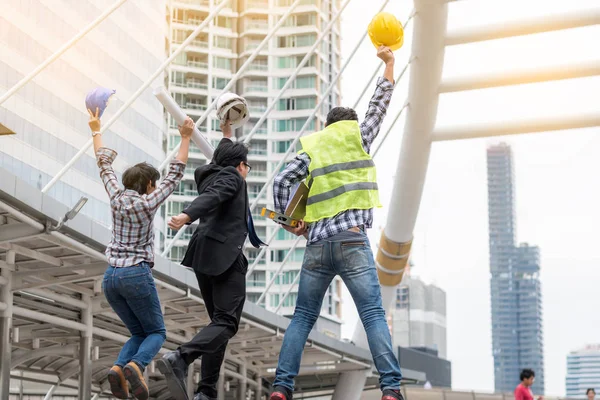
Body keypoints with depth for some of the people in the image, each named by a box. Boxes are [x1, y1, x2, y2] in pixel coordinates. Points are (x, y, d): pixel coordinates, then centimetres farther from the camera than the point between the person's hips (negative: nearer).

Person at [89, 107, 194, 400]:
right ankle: (136, 366, -24)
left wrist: (96, 131, 27)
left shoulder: (117, 197, 5)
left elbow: (105, 166, 18)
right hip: (137, 275, -6)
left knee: (139, 334, 16)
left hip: (111, 277, 6)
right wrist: (185, 138, 2)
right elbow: (175, 175, -2)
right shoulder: (148, 203, -7)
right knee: (156, 332, 8)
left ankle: (119, 368, -13)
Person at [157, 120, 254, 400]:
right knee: (227, 323, -14)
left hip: (204, 256, 9)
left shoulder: (211, 174, 23)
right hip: (225, 257, -9)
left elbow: (221, 162, 48)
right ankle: (180, 358, -38)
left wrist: (227, 135, 60)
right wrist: (187, 216, -37)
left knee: (219, 321, 11)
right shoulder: (231, 178, 1)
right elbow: (211, 197, -19)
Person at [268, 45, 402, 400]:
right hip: (352, 240, -2)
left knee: (303, 318, 9)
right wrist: (389, 62, 35)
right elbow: (380, 104, 22)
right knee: (374, 315, -5)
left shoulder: (311, 147, 13)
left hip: (317, 244, 3)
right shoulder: (358, 137, 10)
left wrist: (289, 221, 15)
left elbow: (282, 181, 2)